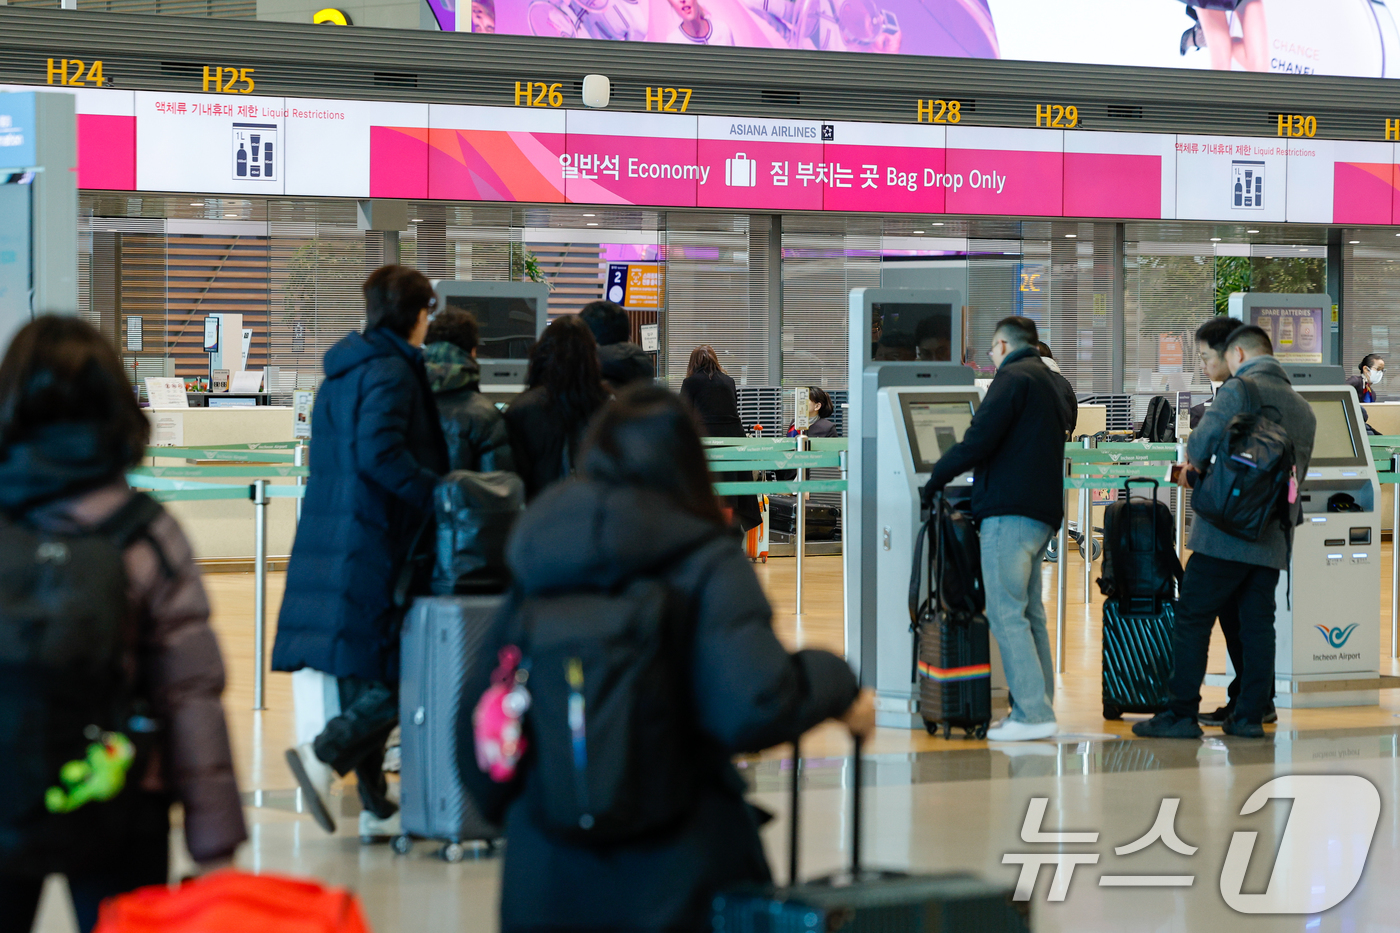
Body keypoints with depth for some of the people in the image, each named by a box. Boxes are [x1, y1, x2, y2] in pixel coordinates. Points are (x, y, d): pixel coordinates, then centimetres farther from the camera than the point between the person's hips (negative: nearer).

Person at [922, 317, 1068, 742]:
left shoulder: (1013, 377, -7)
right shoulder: (1047, 383, 23)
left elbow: (979, 440, -15)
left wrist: (937, 476, -2)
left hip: (1011, 512, -10)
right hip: (1042, 512, 10)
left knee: (1006, 613, -9)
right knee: (1029, 614, 12)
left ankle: (1033, 714, -14)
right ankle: (1037, 710, 11)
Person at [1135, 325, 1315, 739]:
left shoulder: (1239, 389, -6)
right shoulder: (1303, 409, 16)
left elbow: (1200, 444, -14)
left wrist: (1196, 466, 11)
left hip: (1226, 533, -6)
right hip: (1273, 540, 6)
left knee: (1192, 620, -2)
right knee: (1258, 625, 8)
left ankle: (1182, 714, -4)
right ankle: (1251, 716, 7)